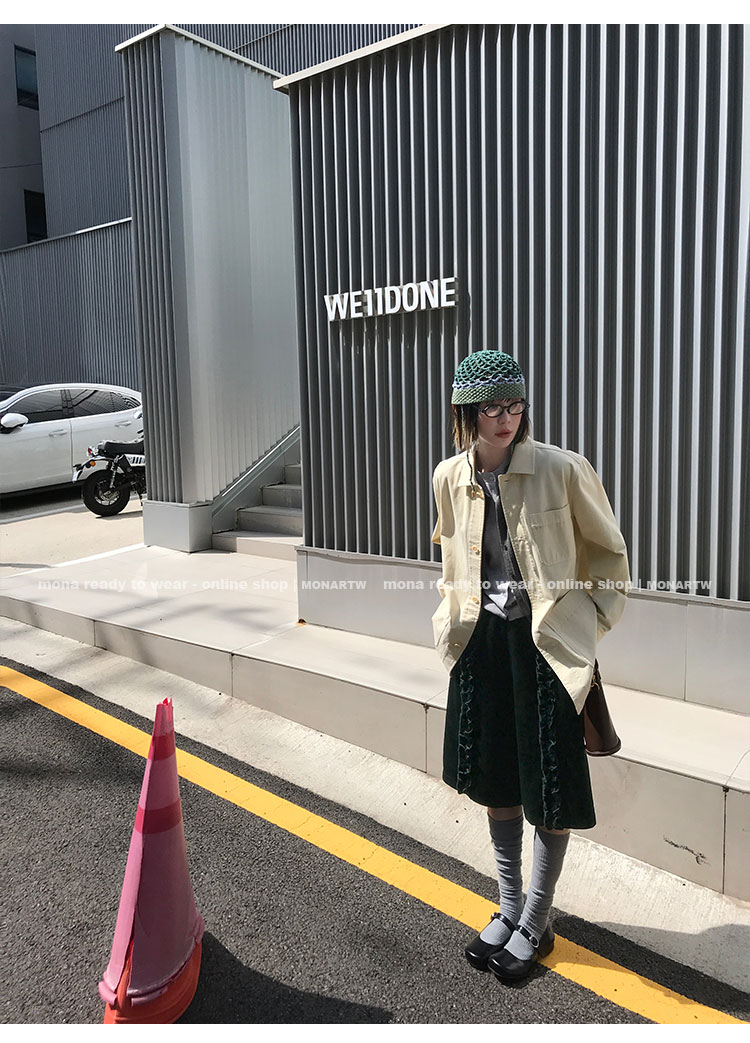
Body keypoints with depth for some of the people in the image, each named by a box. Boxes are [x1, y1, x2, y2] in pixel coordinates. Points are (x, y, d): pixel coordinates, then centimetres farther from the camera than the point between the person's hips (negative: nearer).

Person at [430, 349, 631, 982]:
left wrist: (592, 618, -3)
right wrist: (454, 617, 11)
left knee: (549, 792, 8)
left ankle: (535, 925, 31)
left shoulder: (563, 469, -14)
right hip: (482, 643, 4)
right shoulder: (450, 478, -2)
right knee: (495, 781, 17)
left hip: (546, 644, -4)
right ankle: (508, 907, 39)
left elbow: (609, 549, -1)